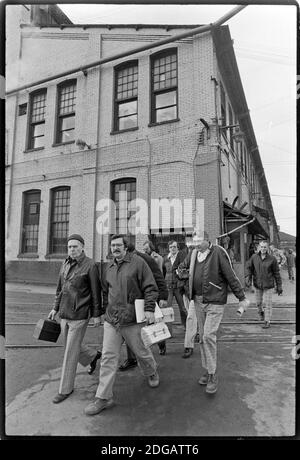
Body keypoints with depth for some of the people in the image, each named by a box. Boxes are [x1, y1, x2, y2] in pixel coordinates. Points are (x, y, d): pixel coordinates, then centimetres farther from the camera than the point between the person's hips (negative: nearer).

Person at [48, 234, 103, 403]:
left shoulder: (90, 265, -13)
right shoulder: (66, 264, 7)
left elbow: (96, 291, -11)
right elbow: (60, 288, 16)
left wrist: (97, 314, -9)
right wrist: (56, 308, 16)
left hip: (80, 316, -7)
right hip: (64, 314, 7)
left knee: (71, 351, 2)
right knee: (71, 345, 20)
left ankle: (66, 388, 22)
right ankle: (93, 356, 48)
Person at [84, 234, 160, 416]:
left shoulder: (138, 262, -9)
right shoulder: (109, 268, 10)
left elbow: (150, 288, -10)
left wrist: (149, 309, -18)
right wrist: (106, 310, 20)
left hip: (133, 321, -4)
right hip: (111, 321, 5)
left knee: (142, 352, 15)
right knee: (108, 357, 5)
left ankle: (152, 372, 46)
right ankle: (104, 397, 19)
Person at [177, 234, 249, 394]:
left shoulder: (218, 252, -15)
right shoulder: (193, 253, 2)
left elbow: (231, 277, -10)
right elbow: (183, 266, 25)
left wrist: (242, 298, -6)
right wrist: (180, 271, 8)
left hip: (215, 302, -6)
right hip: (198, 301, 6)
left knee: (209, 336, -10)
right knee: (202, 337, 14)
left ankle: (213, 374, 8)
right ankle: (207, 370, 30)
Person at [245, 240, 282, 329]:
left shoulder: (272, 259, -10)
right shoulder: (254, 257, -6)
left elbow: (276, 273, -4)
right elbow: (248, 268, 3)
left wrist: (279, 286, -1)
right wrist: (248, 278, -11)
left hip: (268, 285, -2)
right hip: (257, 285, 2)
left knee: (267, 303, 0)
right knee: (258, 302, 15)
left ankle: (267, 321, 14)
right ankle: (261, 312, 46)